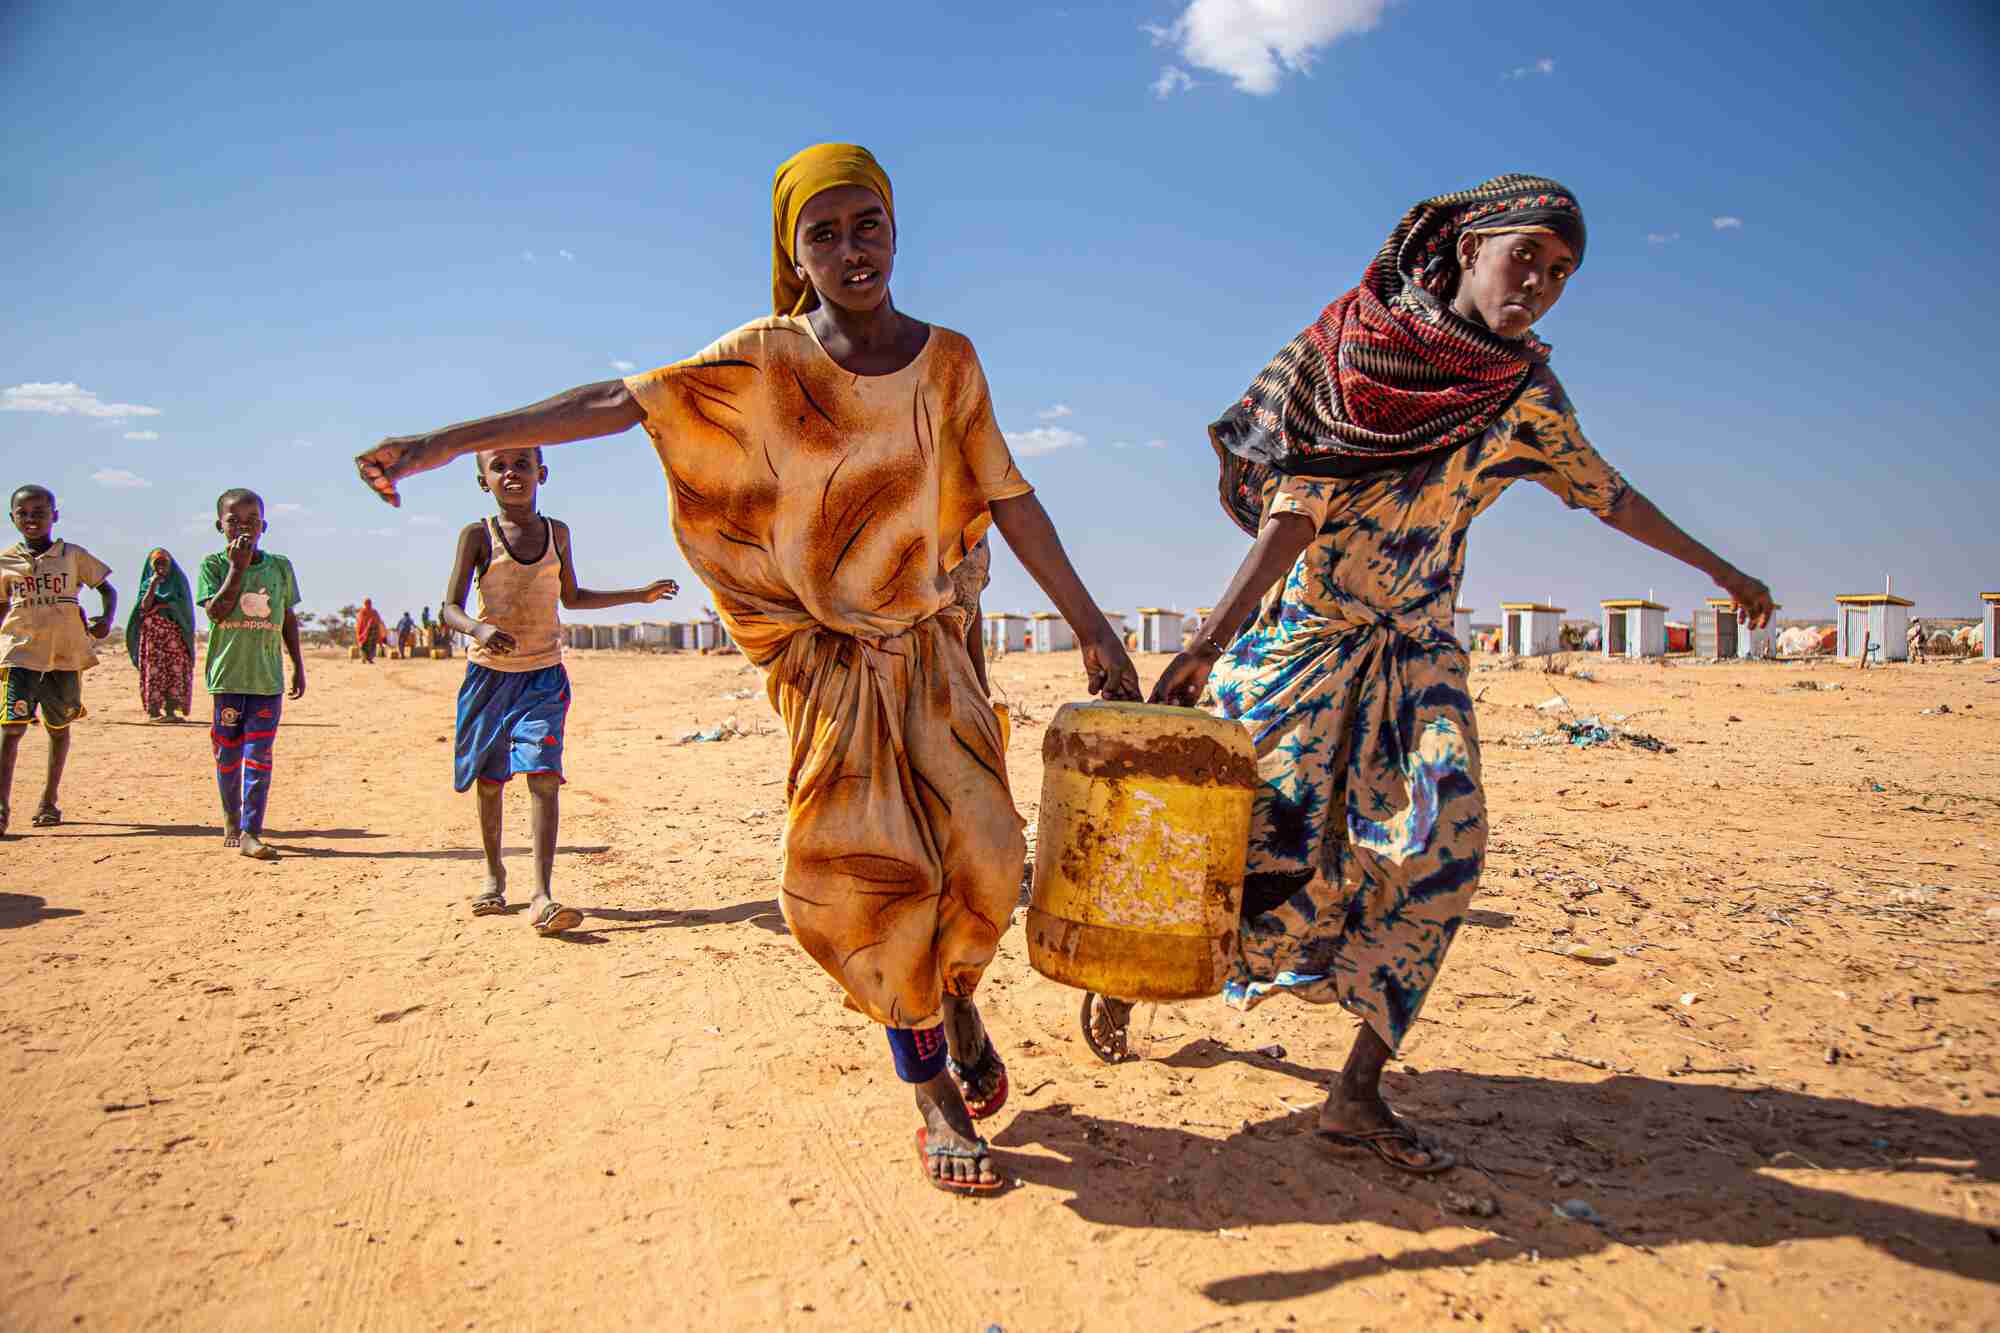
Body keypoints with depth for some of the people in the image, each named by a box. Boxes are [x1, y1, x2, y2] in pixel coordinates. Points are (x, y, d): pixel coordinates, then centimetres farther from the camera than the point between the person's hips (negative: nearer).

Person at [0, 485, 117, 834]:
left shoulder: (73, 555, 4)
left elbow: (106, 588, 10)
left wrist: (106, 620, -7)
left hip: (67, 654, 1)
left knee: (58, 726, 10)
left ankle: (49, 801, 22)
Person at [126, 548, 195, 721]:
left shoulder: (178, 581, 11)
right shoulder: (147, 583, 12)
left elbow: (183, 605, -1)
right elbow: (144, 607, -4)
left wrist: (159, 605, -5)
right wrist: (153, 585, -11)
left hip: (175, 636, 0)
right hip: (152, 634, 0)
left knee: (175, 670, -8)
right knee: (153, 671, -5)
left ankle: (170, 710, -8)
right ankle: (154, 710, -4)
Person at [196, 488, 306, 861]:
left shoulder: (280, 566, 7)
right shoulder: (214, 564, 0)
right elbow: (216, 612, -14)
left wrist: (299, 666, 13)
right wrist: (237, 567, -16)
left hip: (268, 676, 1)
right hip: (227, 674, -1)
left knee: (259, 755, -4)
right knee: (228, 753, 10)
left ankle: (250, 832, -5)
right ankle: (232, 820, 28)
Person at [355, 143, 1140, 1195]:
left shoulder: (947, 362, 0)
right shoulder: (765, 359, -5)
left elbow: (1011, 503, 4)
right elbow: (620, 402, -11)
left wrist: (1093, 629, 4)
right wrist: (451, 440, -19)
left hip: (927, 646, 2)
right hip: (826, 655, -2)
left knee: (978, 845, -8)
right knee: (874, 863, -6)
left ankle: (957, 998, 26)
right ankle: (934, 1094, 12)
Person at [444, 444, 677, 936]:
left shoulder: (557, 533, 5)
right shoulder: (478, 535, -5)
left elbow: (572, 597, 19)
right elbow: (449, 609, -11)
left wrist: (639, 594, 21)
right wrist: (479, 628, -34)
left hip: (544, 675, 1)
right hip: (489, 672, -1)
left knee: (544, 776, -14)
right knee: (490, 781, 10)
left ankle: (541, 897, -18)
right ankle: (495, 877, 31)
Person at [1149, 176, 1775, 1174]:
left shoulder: (1524, 393, 6)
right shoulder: (1352, 343, -7)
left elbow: (1604, 491, 21)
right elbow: (1298, 502, -15)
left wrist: (1718, 569, 30)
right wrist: (1216, 634, -26)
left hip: (1413, 646, 5)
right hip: (1301, 631, -4)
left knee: (1441, 848, -9)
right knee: (1266, 838, -5)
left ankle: (1359, 1096, 1)